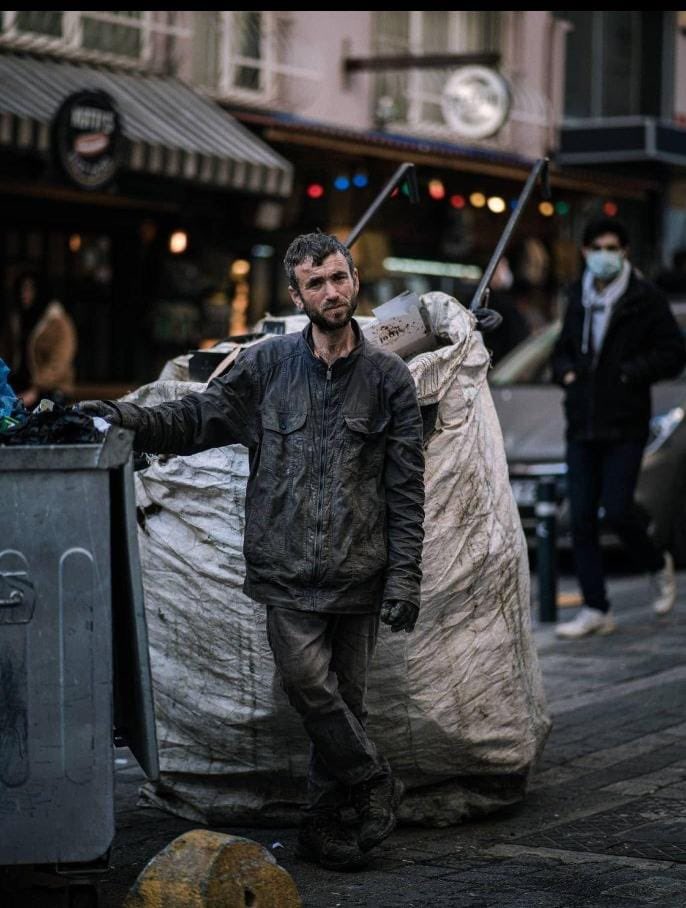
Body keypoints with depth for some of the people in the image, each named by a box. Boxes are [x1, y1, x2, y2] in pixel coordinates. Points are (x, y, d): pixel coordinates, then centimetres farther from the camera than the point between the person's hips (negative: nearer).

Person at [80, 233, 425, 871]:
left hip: (359, 571, 1)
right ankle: (373, 784, 6)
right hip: (288, 567, 0)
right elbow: (201, 417, 8)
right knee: (308, 681, -14)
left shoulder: (388, 377, 5)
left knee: (344, 695, 5)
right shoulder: (268, 364, 6)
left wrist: (404, 574, -1)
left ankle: (322, 821, 20)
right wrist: (128, 418, -9)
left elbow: (406, 488, 5)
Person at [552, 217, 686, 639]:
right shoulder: (578, 299, 13)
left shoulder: (645, 299, -4)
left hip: (625, 427, -5)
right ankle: (596, 611, 8)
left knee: (617, 509, -13)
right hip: (582, 426, 5)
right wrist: (565, 371, 5)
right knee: (582, 519, 2)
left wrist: (630, 371, -15)